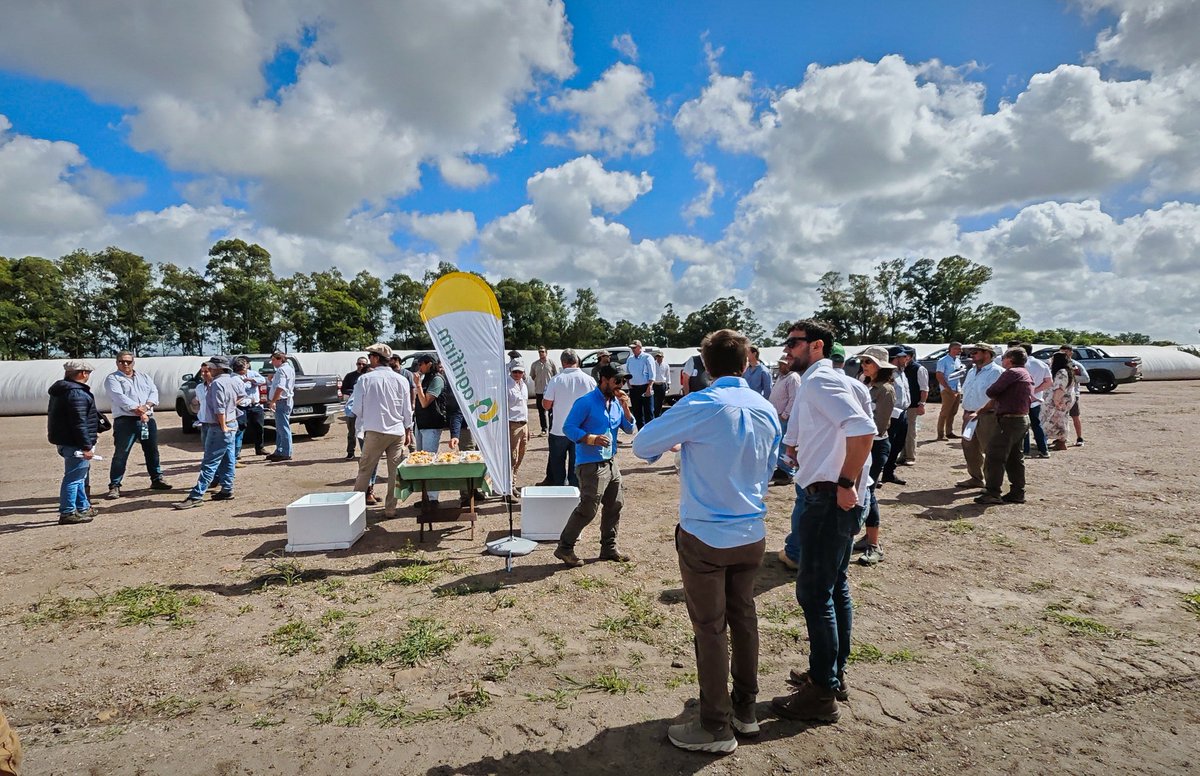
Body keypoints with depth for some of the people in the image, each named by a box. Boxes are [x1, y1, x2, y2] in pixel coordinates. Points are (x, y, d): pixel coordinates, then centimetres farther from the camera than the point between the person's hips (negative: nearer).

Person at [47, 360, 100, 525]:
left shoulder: (61, 391, 15)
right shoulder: (77, 393, -19)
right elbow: (79, 423, -23)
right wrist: (86, 446, -21)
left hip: (65, 441, 11)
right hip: (76, 443, -11)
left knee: (79, 476, 20)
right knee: (73, 478, -4)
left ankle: (83, 508, 30)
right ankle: (67, 513, 1)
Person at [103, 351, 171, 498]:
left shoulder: (144, 376, 16)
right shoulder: (112, 379, 1)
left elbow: (154, 392, 4)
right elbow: (119, 397, -13)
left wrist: (146, 406, -15)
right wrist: (137, 409, -21)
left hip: (148, 419, 5)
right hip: (125, 421, -5)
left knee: (152, 451, 12)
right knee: (121, 454, -5)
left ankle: (157, 480, 24)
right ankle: (114, 486, 2)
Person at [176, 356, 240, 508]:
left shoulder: (217, 383, -17)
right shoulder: (234, 380, 9)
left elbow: (219, 408, -21)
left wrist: (223, 427, -19)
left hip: (219, 427, -9)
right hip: (232, 424, 9)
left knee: (209, 463, -9)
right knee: (227, 460, 13)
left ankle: (196, 496, -9)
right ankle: (227, 490, 18)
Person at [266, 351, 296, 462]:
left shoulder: (282, 370, -15)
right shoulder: (289, 368, 18)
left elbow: (280, 388, -25)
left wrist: (273, 401, -23)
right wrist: (273, 380, 12)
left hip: (282, 401, -11)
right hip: (285, 401, 11)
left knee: (283, 428, -8)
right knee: (280, 428, 16)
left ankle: (286, 453, -6)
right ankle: (279, 452, 23)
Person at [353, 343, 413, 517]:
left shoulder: (365, 379, -4)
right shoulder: (401, 380, 3)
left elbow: (358, 408, 1)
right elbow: (407, 409, 7)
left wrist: (360, 427, 18)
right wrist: (408, 431, 16)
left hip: (375, 431, -2)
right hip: (398, 431, 2)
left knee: (365, 470, 8)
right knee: (395, 472, 7)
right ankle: (390, 508, 11)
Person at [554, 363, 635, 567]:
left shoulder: (616, 402, 10)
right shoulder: (586, 402, -13)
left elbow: (629, 429, 10)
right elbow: (568, 428, -14)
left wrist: (625, 407, -5)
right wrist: (591, 439, -26)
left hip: (611, 463, 8)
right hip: (591, 465, -8)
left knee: (615, 505, 13)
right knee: (587, 510, -6)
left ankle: (609, 548, 29)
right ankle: (564, 548, 9)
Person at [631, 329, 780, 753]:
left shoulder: (702, 405, -16)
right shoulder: (767, 410, 2)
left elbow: (642, 445, -8)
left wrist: (677, 444, 10)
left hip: (706, 536, -6)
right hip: (751, 535, 6)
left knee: (710, 629, 6)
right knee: (743, 618, 19)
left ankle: (716, 728, 20)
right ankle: (745, 709, 35)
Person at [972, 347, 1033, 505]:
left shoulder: (1012, 372, -12)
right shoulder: (1026, 375, 21)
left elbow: (991, 392, -16)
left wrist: (994, 398, 8)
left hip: (1010, 420, -10)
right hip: (1023, 419, 10)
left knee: (995, 456, -8)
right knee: (1015, 458, 15)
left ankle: (992, 493, -8)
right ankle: (1018, 493, 19)